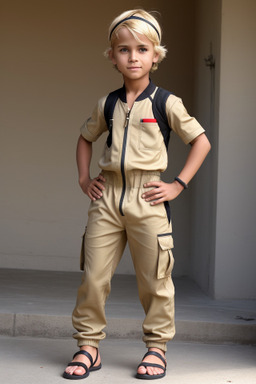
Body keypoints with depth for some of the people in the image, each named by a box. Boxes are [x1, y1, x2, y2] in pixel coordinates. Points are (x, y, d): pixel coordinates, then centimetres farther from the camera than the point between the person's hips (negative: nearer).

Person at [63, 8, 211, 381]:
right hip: (107, 196, 3)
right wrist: (84, 178, 14)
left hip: (147, 198, -3)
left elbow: (201, 142, 2)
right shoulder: (107, 105, 10)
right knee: (94, 275, 2)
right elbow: (85, 138, 26)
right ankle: (88, 345, 15)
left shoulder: (166, 103, -1)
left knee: (154, 278, 4)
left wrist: (178, 185, -3)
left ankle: (156, 347, 19)